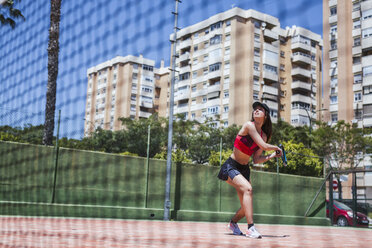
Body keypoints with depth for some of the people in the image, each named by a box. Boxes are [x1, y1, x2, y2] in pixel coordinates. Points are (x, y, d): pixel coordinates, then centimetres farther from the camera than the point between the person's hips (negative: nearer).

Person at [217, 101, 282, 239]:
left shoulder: (264, 135, 7)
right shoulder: (249, 125, -15)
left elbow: (256, 160, 5)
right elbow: (264, 146, -21)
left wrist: (273, 155, -5)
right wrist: (276, 147, -3)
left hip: (244, 169, 8)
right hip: (230, 167, -7)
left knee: (246, 206, 5)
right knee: (247, 188, -33)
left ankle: (233, 223, 36)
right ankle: (251, 228, -32)